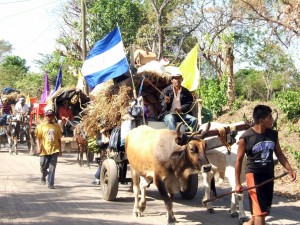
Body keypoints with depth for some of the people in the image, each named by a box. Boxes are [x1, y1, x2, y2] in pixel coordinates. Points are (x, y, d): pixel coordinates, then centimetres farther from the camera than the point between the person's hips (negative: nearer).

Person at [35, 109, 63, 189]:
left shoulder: (57, 126, 8)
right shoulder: (41, 126, 3)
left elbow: (59, 139, 12)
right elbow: (38, 138, 1)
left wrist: (60, 150, 10)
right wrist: (39, 147, -13)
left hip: (54, 150, 1)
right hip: (45, 150, -1)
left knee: (52, 168, -5)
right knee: (43, 166, 6)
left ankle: (50, 184, -4)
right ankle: (43, 177, 39)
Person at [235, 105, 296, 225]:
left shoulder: (273, 134, 2)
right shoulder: (246, 137, -13)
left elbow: (279, 154, 14)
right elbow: (239, 160, -5)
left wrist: (290, 169, 1)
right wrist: (237, 183, -6)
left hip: (269, 175, 6)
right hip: (254, 174, -6)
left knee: (265, 209, 16)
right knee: (260, 210, -11)